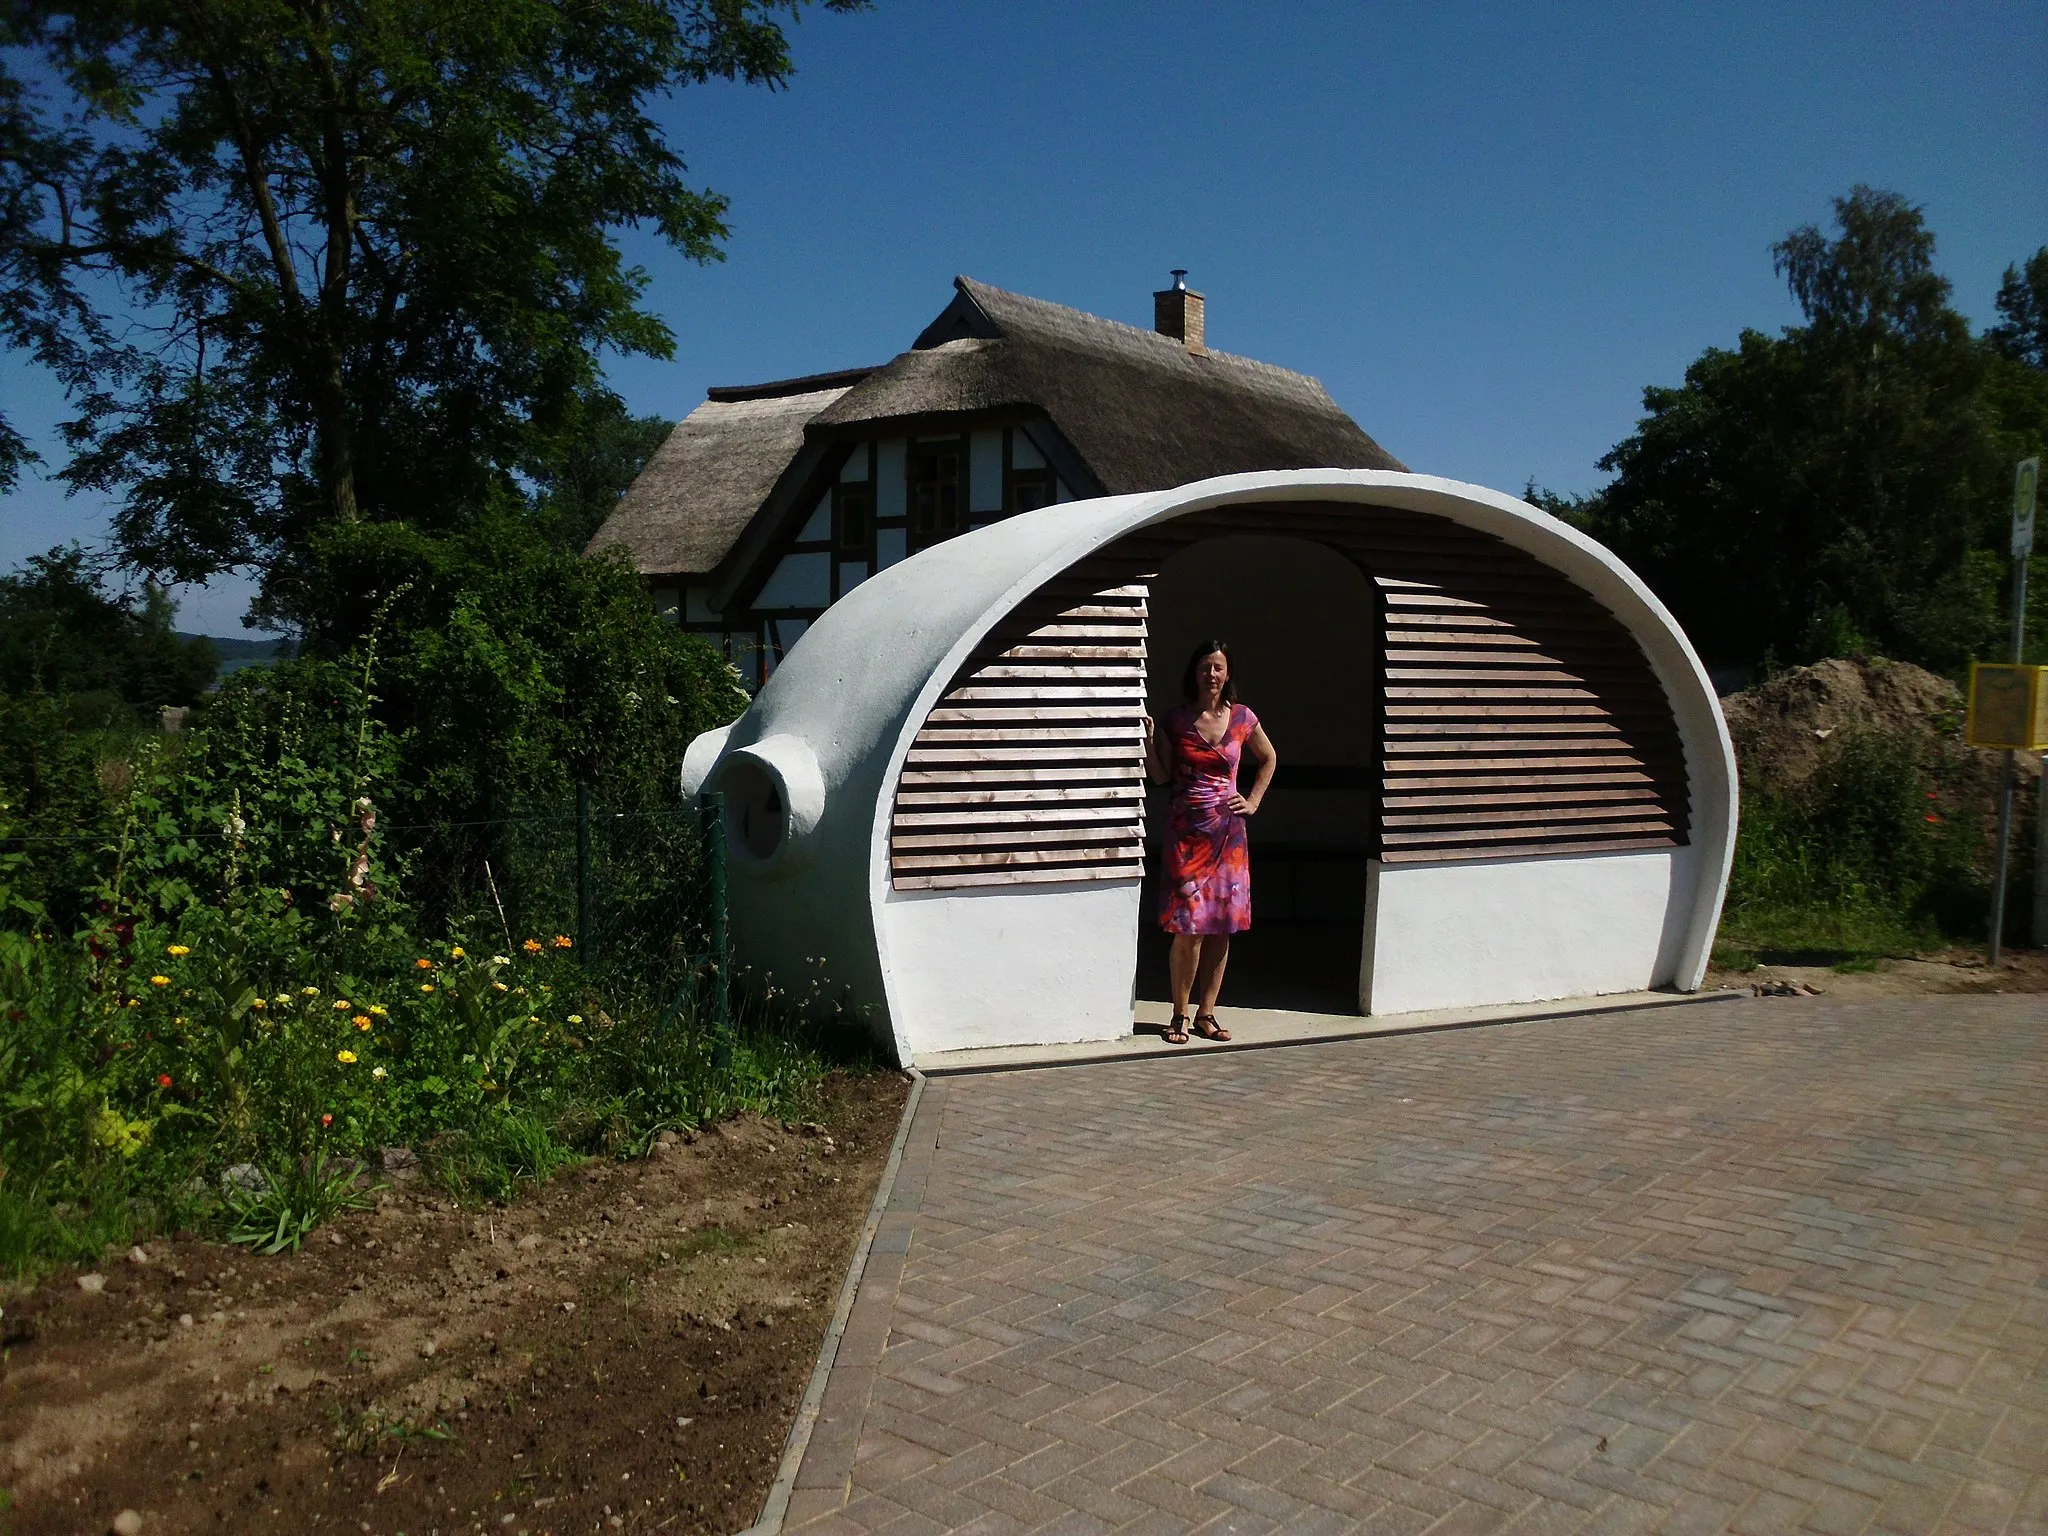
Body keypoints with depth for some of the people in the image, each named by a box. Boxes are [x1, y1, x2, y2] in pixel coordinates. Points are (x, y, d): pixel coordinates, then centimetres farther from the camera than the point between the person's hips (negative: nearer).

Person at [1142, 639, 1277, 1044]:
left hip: (1228, 832, 2)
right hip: (1186, 832, -2)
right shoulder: (1175, 720, 1)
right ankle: (1180, 1016, 5)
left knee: (1221, 927, 4)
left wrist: (1253, 801, 12)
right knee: (1189, 927, -7)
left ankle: (1206, 1014, 14)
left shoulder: (1242, 718, 5)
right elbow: (1161, 776, 2)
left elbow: (1269, 759, 21)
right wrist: (1148, 740, -11)